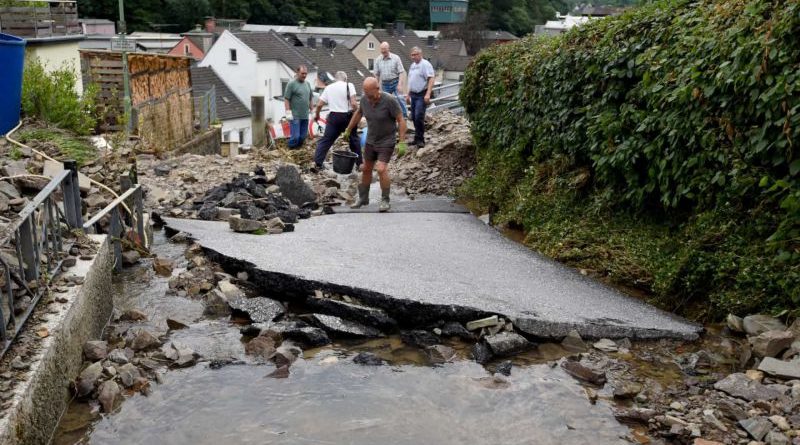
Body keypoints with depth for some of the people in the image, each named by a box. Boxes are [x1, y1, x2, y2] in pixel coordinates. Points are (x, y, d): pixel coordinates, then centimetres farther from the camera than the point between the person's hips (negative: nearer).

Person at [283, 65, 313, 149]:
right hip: (295, 116, -6)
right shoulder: (292, 84, -6)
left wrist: (311, 110, 18)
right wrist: (288, 112, -15)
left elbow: (310, 98, 22)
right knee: (295, 136, -9)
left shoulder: (307, 84, 14)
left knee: (303, 137, 7)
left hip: (305, 116, 6)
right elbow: (286, 99, -9)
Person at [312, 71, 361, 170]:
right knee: (354, 139, 13)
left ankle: (317, 162, 5)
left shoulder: (329, 87, 7)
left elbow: (319, 104, 7)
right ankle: (359, 163, 20)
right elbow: (353, 103, -15)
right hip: (347, 116, -2)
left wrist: (316, 114, 23)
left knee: (326, 139, 9)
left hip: (334, 116, 2)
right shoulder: (349, 85, -4)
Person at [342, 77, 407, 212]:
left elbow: (401, 120, -19)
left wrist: (402, 142, -24)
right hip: (371, 140, 6)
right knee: (366, 169, 14)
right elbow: (358, 113, 12)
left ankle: (385, 201, -3)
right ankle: (363, 198, 31)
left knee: (381, 169, -18)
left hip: (387, 141, -6)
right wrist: (348, 130, 20)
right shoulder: (364, 99, -8)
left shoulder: (389, 100, -25)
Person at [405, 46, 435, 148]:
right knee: (414, 117, 9)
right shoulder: (412, 65, 16)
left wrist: (428, 94, -26)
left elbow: (431, 79, -18)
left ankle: (420, 139, -6)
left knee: (419, 117, -14)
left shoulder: (425, 64, -10)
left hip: (422, 95, -8)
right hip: (413, 95, 8)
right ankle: (417, 138, 18)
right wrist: (408, 94, 21)